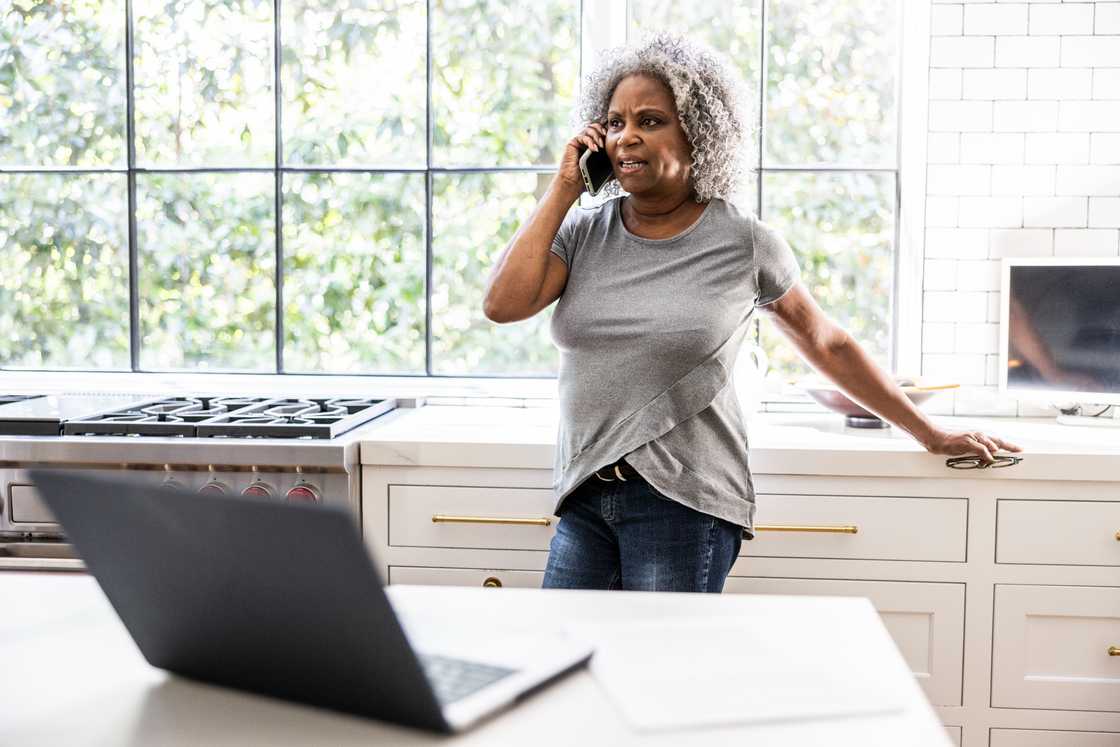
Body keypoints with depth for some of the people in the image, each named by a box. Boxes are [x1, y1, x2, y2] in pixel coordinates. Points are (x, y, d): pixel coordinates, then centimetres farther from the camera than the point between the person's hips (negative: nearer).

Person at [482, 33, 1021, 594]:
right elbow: (502, 304, -9)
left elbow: (828, 345, 8)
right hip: (584, 499, 4)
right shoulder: (582, 232, 5)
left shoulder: (744, 244, -3)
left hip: (684, 505, -3)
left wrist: (933, 436, 12)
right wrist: (564, 188, -4)